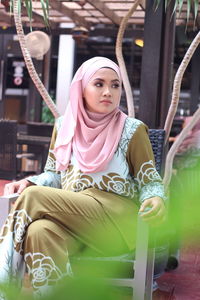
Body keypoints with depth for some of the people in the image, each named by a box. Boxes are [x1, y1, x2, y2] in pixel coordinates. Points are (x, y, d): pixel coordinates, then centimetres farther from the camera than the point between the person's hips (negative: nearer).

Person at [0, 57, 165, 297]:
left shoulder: (132, 130, 3)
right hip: (69, 215, 3)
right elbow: (54, 174, 20)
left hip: (117, 222, -3)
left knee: (34, 197, -25)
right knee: (40, 231, -36)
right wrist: (28, 183, -1)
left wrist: (156, 201, -21)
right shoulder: (64, 126, 14)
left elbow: (150, 181, 3)